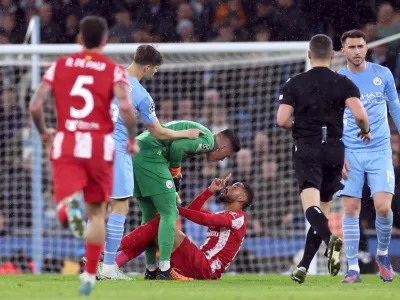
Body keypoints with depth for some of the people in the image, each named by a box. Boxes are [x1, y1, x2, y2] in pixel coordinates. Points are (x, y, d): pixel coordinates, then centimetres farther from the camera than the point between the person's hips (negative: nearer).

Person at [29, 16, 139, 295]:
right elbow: (126, 106, -15)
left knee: (64, 212, -8)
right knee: (97, 212, 16)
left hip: (66, 146, 0)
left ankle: (71, 208, -47)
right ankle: (90, 276, 17)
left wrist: (43, 132, 18)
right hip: (100, 146, 0)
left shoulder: (60, 65, 7)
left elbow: (35, 105, 0)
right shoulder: (114, 70, 2)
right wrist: (132, 139, -1)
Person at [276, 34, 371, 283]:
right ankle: (304, 267, 14)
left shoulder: (295, 83, 3)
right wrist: (365, 132, 10)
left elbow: (282, 120, -5)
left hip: (306, 150, -2)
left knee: (311, 206, -16)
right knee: (323, 208, 14)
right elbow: (360, 115, -12)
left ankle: (331, 239, -48)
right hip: (335, 150, 2)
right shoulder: (344, 83, 2)